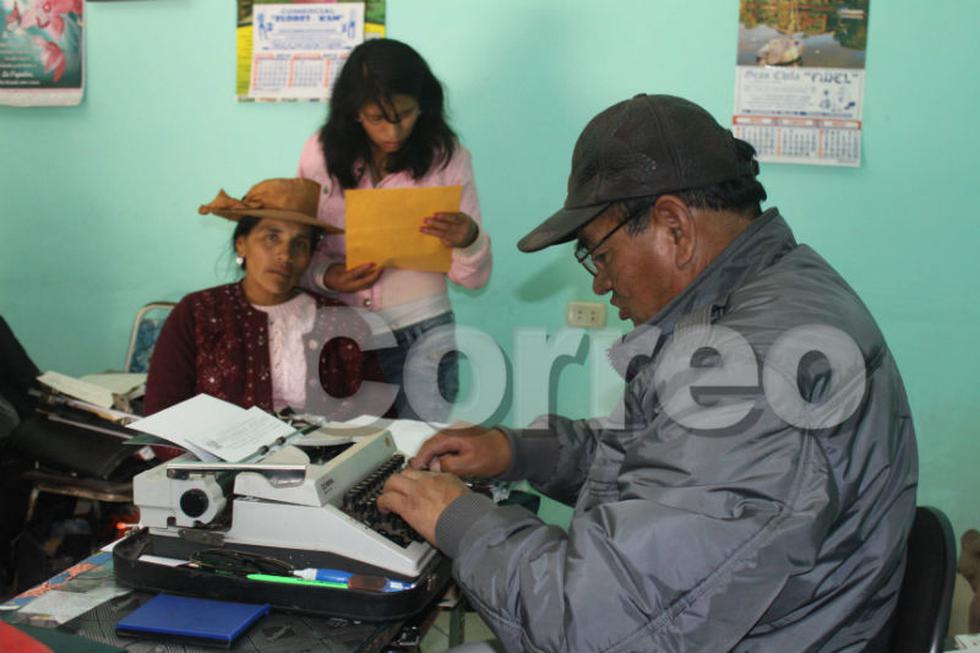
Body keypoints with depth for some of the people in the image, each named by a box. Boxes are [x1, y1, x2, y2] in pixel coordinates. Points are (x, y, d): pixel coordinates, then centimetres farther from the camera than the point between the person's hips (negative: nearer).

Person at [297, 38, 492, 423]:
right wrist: (325, 276, -12)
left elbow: (474, 278, -2)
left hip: (421, 340, -1)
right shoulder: (322, 153, -1)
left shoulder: (447, 158, -4)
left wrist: (467, 241, -23)